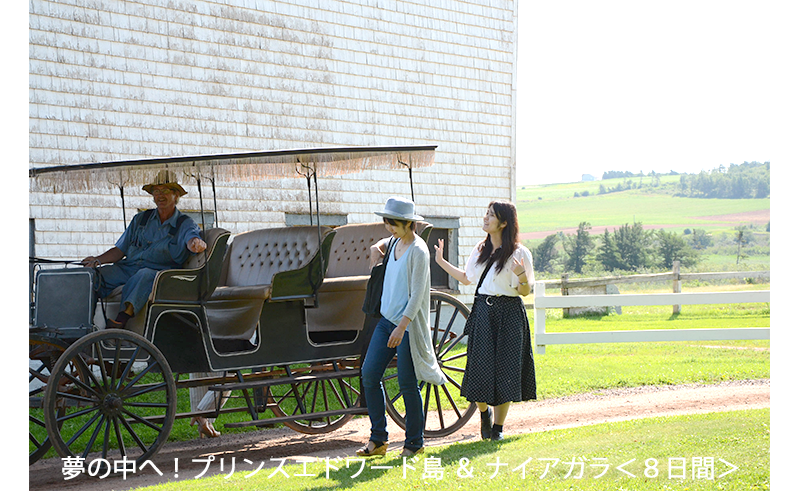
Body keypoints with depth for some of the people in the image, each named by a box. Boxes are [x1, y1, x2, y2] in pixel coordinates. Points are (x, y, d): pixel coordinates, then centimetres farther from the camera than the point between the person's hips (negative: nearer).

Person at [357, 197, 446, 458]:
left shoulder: (418, 251, -14)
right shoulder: (395, 242, 10)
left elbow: (417, 294, -18)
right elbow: (383, 243, 38)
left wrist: (402, 327, -24)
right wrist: (376, 248, 14)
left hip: (408, 324, -8)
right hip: (386, 320, 8)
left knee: (407, 383, -3)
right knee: (369, 374, 1)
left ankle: (414, 442, 11)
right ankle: (378, 439, 9)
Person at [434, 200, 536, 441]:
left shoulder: (519, 253, -6)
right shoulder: (480, 250, 11)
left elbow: (525, 292, -6)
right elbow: (467, 278, 23)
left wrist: (522, 276, -26)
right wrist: (441, 262, 23)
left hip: (509, 315, -4)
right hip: (482, 312, 4)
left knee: (505, 369, -1)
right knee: (481, 367, 0)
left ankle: (498, 427, 11)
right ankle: (484, 412, 26)